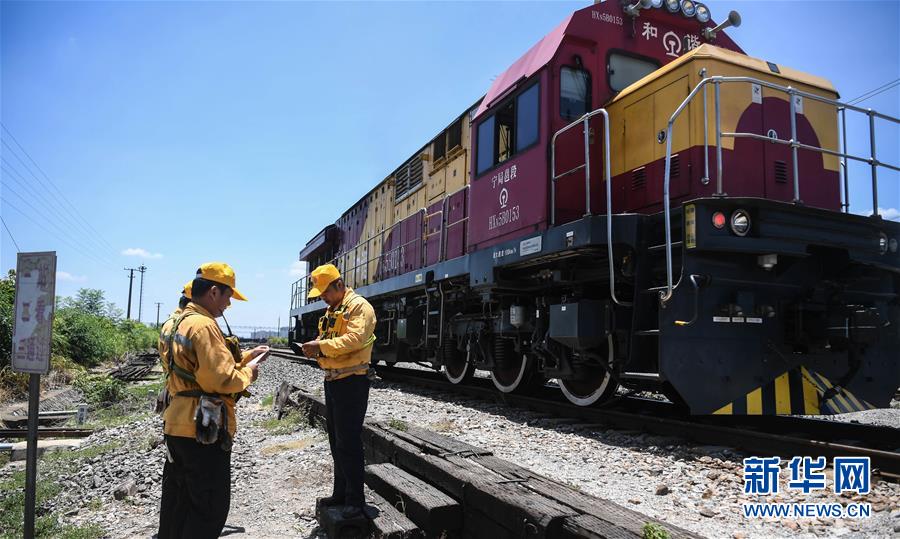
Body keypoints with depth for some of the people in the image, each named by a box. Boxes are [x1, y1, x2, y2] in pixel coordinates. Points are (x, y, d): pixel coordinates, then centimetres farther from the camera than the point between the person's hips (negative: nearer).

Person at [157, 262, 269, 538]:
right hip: (202, 431, -10)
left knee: (178, 501, 21)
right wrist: (248, 371, -7)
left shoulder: (181, 322, 13)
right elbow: (222, 380, -25)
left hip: (178, 426, 10)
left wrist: (244, 357, 14)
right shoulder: (204, 325, -20)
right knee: (210, 507, 1)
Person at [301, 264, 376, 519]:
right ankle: (340, 493, 28)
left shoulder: (359, 306, -12)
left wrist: (322, 345, -25)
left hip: (352, 382, -9)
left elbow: (354, 339, -25)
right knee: (336, 440, 16)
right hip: (332, 381, 10)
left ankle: (356, 500, 5)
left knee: (349, 442, -5)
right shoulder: (332, 310, 17)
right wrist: (315, 349, -2)